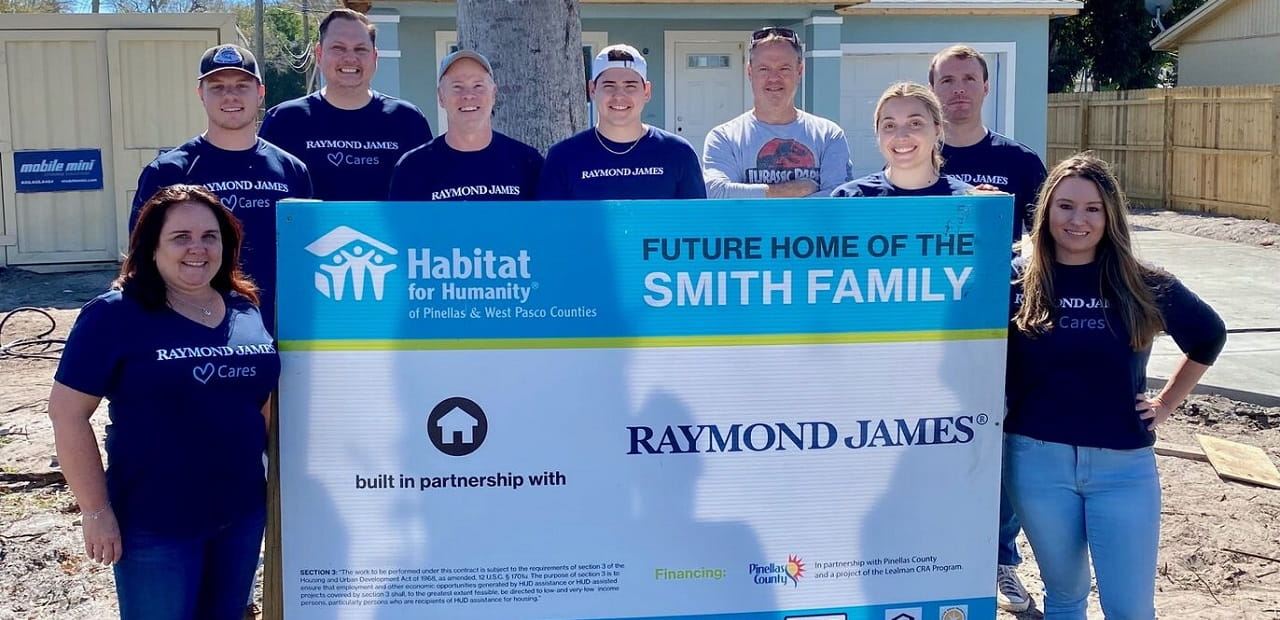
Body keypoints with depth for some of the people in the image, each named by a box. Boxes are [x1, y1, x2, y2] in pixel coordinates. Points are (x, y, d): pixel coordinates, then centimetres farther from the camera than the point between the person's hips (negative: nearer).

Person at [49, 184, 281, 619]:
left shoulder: (247, 309, 4)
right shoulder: (115, 315, -11)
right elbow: (67, 411, -12)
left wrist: (274, 471, 10)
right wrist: (96, 511, -13)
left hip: (243, 513, 5)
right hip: (154, 524, -5)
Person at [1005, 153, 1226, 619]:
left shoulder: (1145, 287, 0)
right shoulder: (1018, 283, -3)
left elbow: (1209, 336, 16)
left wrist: (1166, 403, 12)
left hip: (1125, 466, 0)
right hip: (1039, 461, 0)